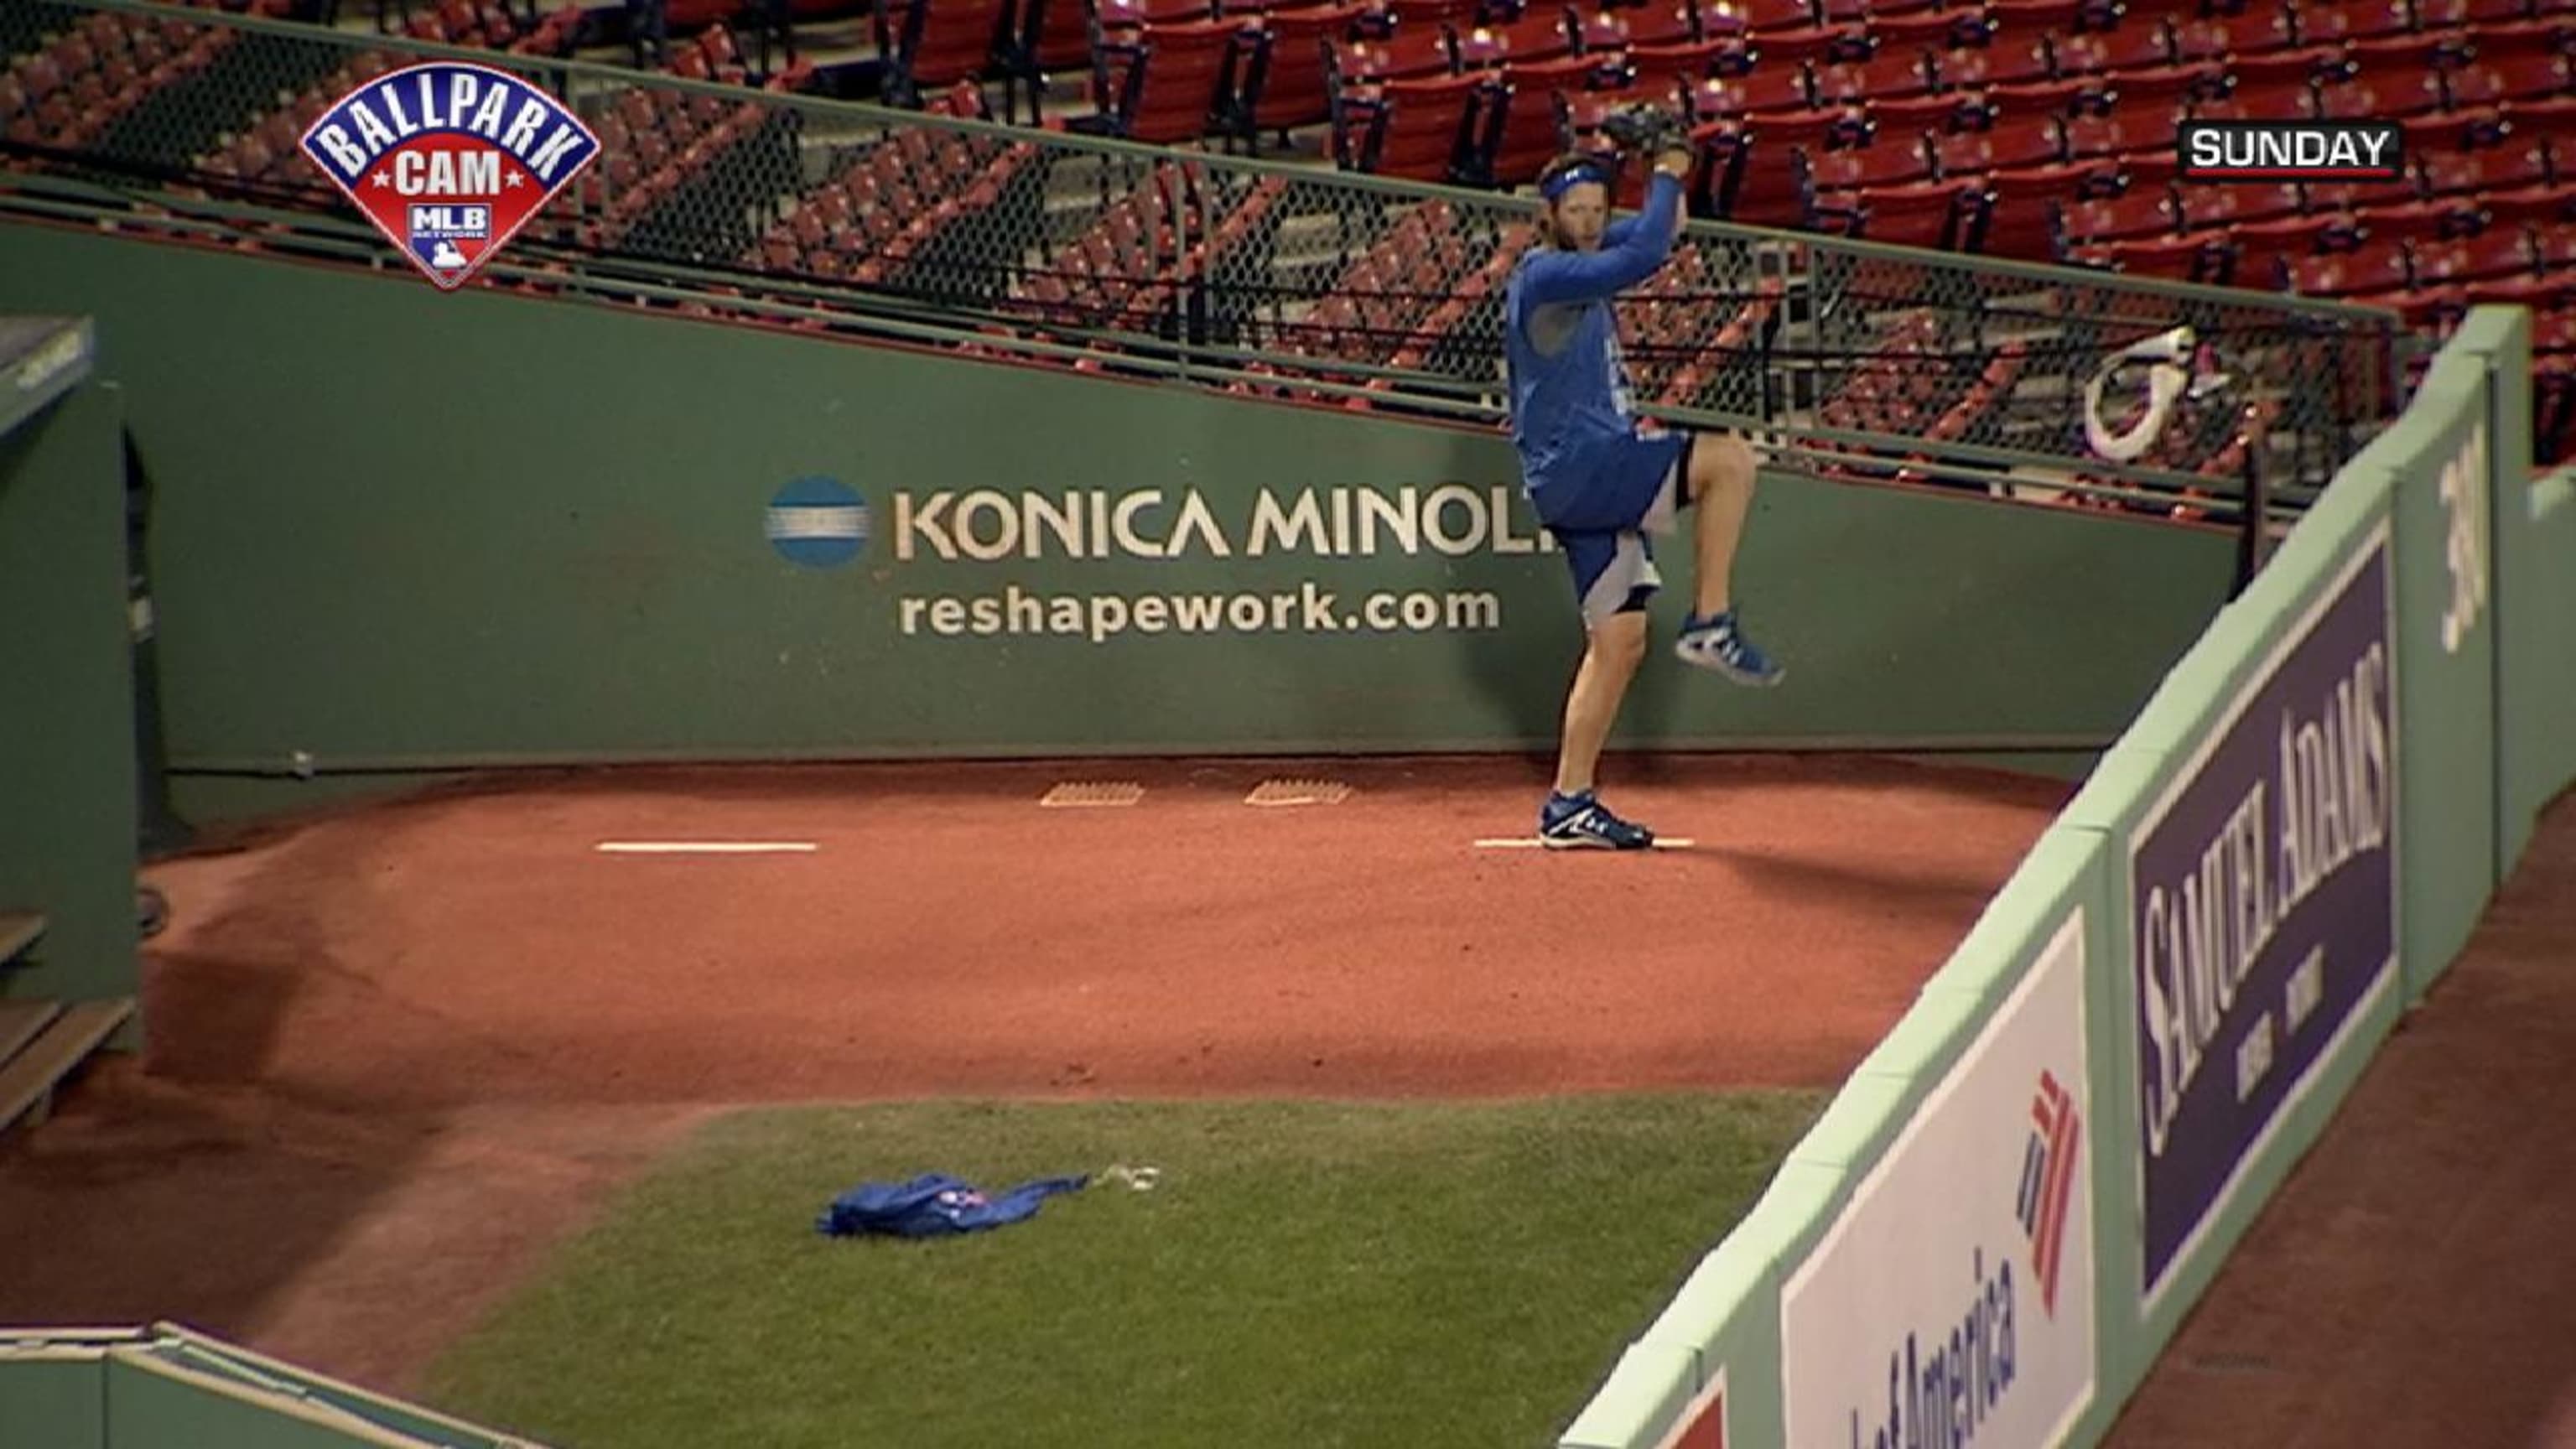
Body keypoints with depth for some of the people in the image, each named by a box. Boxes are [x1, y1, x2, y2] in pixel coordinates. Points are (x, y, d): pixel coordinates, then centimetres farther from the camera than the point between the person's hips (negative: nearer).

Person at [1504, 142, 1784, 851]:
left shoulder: (1580, 267, 18)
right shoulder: (1543, 275, -10)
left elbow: (1653, 234, 32)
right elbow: (1644, 256, -22)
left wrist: (1669, 181, 13)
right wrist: (1667, 176, -8)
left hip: (1599, 484, 10)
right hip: (1574, 469, -10)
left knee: (1620, 641, 7)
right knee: (1728, 457, -19)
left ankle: (1569, 803, 9)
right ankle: (1711, 624, -15)